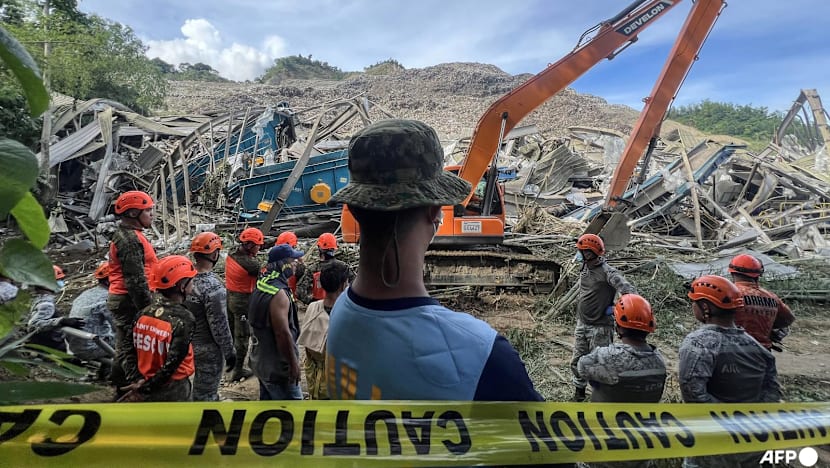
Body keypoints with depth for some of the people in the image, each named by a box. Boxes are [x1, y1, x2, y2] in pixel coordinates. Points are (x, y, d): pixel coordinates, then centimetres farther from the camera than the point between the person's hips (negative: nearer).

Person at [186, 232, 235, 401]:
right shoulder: (212, 285, -27)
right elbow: (219, 325, -23)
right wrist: (230, 352, -11)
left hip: (189, 344, 8)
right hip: (208, 349, -8)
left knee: (199, 389, 26)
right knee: (206, 394, 7)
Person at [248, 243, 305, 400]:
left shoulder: (262, 283, 4)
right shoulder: (278, 294, -26)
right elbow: (283, 334, -27)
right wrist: (294, 364, -18)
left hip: (261, 359, 9)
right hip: (277, 365, -9)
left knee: (267, 398, 22)